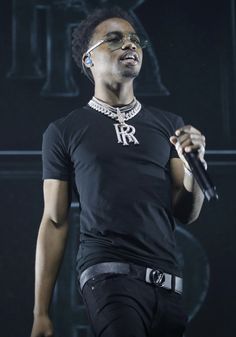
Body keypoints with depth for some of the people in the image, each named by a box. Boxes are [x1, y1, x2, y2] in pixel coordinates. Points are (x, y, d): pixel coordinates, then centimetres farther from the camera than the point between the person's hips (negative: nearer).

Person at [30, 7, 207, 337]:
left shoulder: (168, 124, 13)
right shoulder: (63, 132, 5)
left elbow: (187, 214, 9)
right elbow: (55, 222, 5)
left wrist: (193, 164, -11)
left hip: (167, 277, 4)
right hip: (109, 272, -4)